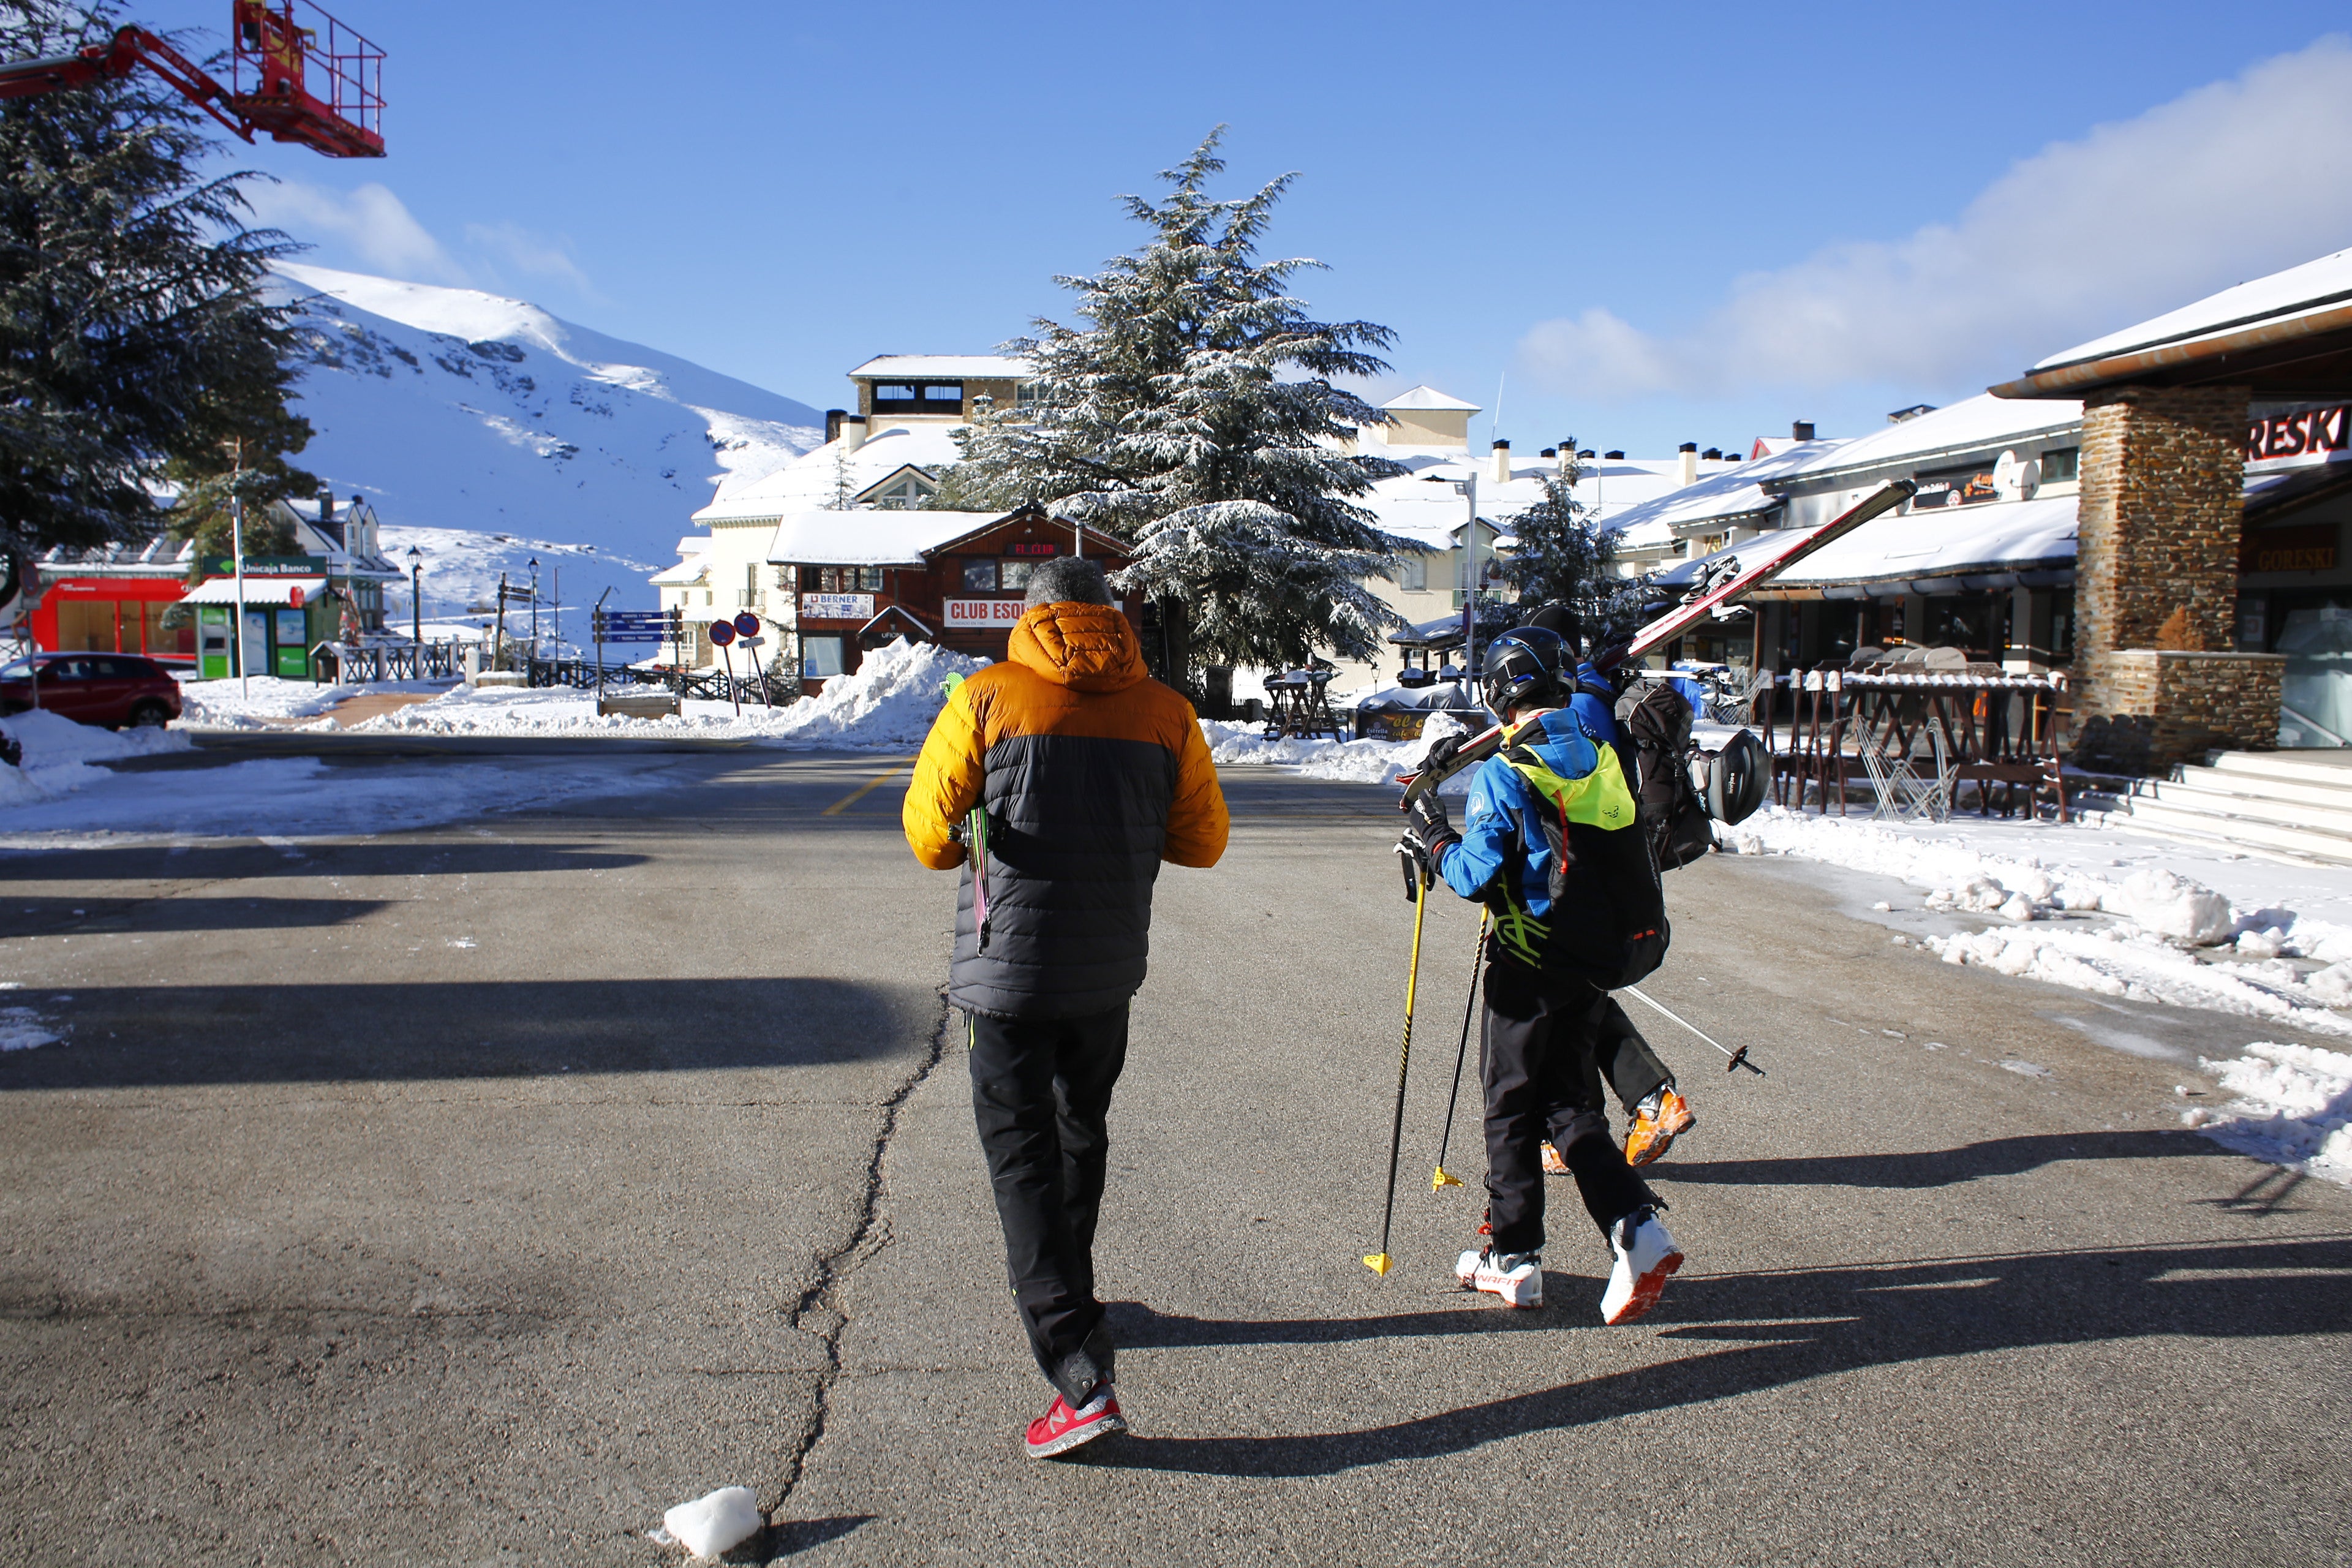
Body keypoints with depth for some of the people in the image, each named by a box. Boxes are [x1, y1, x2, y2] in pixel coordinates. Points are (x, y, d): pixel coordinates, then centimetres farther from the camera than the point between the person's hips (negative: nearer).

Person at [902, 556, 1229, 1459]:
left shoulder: (986, 698, -6)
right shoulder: (1164, 712, 1)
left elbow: (929, 835, -6)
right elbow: (1203, 841, 6)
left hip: (1007, 967, -3)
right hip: (1111, 970, 4)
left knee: (1022, 1156, 0)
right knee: (1079, 1133, 24)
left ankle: (1082, 1376, -8)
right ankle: (1065, 1296, 42)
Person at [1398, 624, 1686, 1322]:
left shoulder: (1505, 775, -15)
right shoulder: (1604, 758, 5)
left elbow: (1478, 876, -16)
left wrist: (1433, 840, 2)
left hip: (1535, 965, -6)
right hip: (1605, 958, 6)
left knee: (1512, 1106, 9)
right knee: (1571, 1104, 16)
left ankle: (1513, 1260, 16)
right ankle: (1638, 1230, 1)